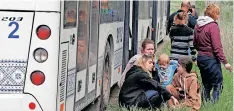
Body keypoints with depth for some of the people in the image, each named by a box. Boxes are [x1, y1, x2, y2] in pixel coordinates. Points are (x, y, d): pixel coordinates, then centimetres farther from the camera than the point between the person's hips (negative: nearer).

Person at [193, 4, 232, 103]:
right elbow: (217, 47, -18)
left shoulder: (198, 25, 8)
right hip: (211, 59, -8)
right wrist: (225, 62, -17)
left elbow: (195, 44, 17)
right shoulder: (213, 26, -15)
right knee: (218, 85, -3)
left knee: (206, 85, 16)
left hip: (200, 58, 8)